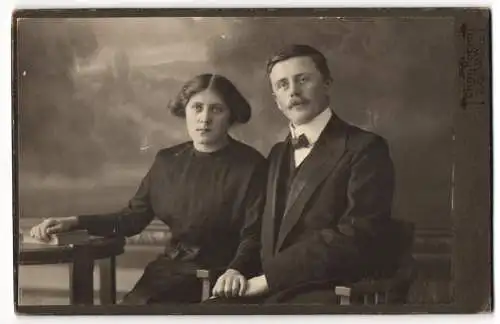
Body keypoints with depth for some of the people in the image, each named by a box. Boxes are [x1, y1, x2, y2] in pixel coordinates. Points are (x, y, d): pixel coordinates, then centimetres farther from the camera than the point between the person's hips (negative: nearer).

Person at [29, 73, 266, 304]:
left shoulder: (250, 166, -6)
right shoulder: (168, 161, 9)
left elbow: (253, 235, -11)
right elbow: (133, 217, 10)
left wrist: (235, 271, -32)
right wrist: (73, 222, -1)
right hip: (170, 269, 5)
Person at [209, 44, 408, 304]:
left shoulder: (365, 148, -2)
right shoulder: (279, 154, 22)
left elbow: (357, 237, -13)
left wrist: (270, 277, -14)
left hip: (331, 291, -6)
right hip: (272, 290, 6)